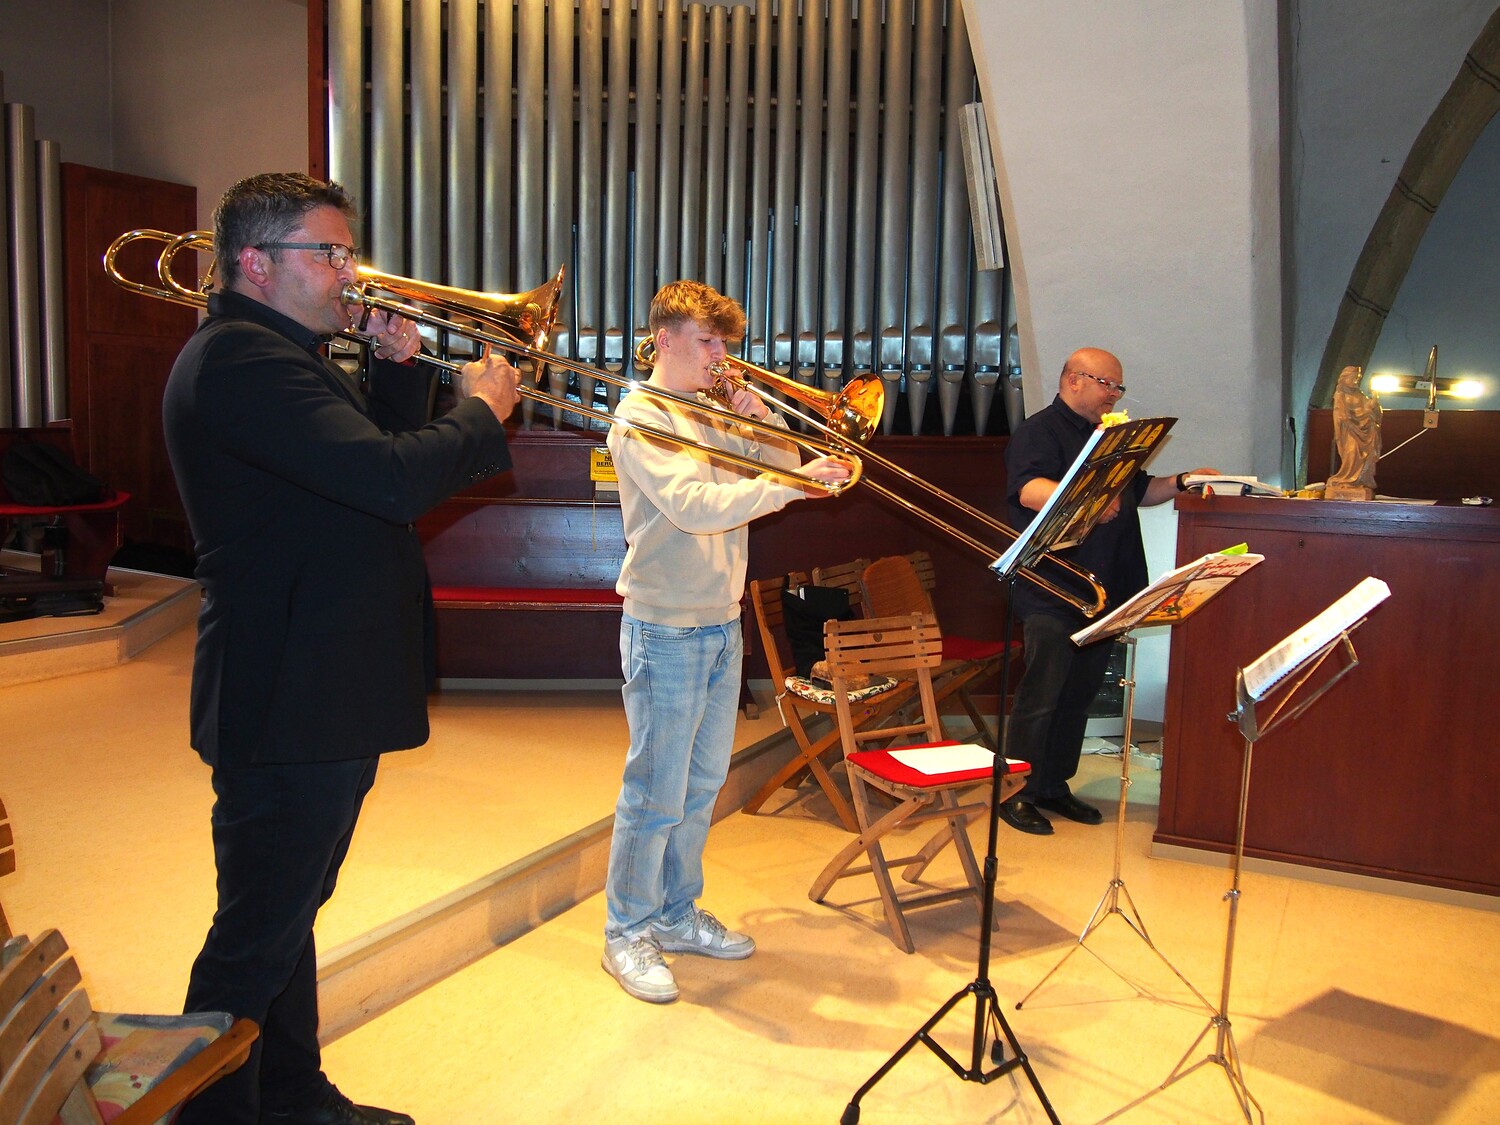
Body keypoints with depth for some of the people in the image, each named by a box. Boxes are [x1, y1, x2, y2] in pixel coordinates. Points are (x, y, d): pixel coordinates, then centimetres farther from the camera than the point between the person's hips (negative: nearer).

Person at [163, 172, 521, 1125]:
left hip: (325, 697, 11)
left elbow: (376, 456, 17)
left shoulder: (286, 357, 16)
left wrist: (399, 368, 4)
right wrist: (481, 412, -13)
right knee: (256, 937, 3)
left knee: (287, 913, 23)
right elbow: (391, 479, -29)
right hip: (286, 701, -11)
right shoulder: (238, 360, -19)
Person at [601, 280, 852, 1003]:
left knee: (702, 784, 16)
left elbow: (779, 467, 14)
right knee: (655, 793, 1)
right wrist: (793, 483, -28)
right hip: (666, 629, -8)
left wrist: (763, 423, -2)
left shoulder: (716, 415, 13)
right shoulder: (640, 416, -11)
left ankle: (677, 914, 31)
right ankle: (627, 932, 17)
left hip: (722, 624, 8)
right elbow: (695, 506, -25)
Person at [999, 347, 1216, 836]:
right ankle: (1017, 793, 3)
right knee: (1041, 694, -5)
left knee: (1079, 693, 12)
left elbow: (1138, 490, 28)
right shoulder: (1040, 430, -6)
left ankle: (1054, 785, 22)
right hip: (1052, 591, -8)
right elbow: (1030, 490, -24)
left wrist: (1180, 482, 11)